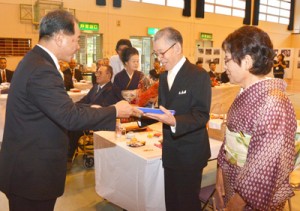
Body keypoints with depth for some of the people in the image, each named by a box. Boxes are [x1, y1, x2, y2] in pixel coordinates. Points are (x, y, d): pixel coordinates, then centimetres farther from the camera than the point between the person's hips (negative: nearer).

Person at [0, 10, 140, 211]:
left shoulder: (35, 60, 7)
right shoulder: (42, 70, -25)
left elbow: (60, 107, 11)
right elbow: (70, 116, -28)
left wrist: (94, 111, 8)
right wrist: (115, 111, -17)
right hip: (31, 172, -10)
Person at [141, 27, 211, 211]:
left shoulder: (199, 75, -17)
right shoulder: (164, 77, 8)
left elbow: (202, 116, -22)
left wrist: (174, 121, -38)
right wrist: (143, 114, -4)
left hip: (189, 153, -7)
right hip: (170, 152, 7)